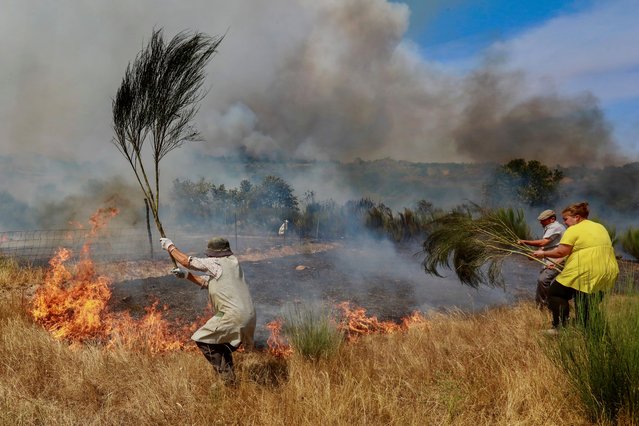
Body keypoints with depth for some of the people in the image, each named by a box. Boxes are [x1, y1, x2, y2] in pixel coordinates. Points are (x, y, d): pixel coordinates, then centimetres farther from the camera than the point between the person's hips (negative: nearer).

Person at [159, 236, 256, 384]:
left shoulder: (215, 263, -4)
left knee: (202, 339, 3)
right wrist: (185, 275, 25)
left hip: (232, 315, -9)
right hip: (248, 316, 9)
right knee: (223, 345, 26)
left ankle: (227, 376, 0)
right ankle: (229, 378, 27)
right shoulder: (232, 261, 21)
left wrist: (170, 246, 16)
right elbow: (206, 282, 27)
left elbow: (186, 261, 3)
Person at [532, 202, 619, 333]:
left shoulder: (573, 230, -7)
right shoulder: (600, 227, 20)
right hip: (607, 274, 8)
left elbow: (561, 252, -15)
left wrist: (543, 253, 2)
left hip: (584, 274, -8)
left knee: (555, 293, 7)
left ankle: (560, 327, 0)